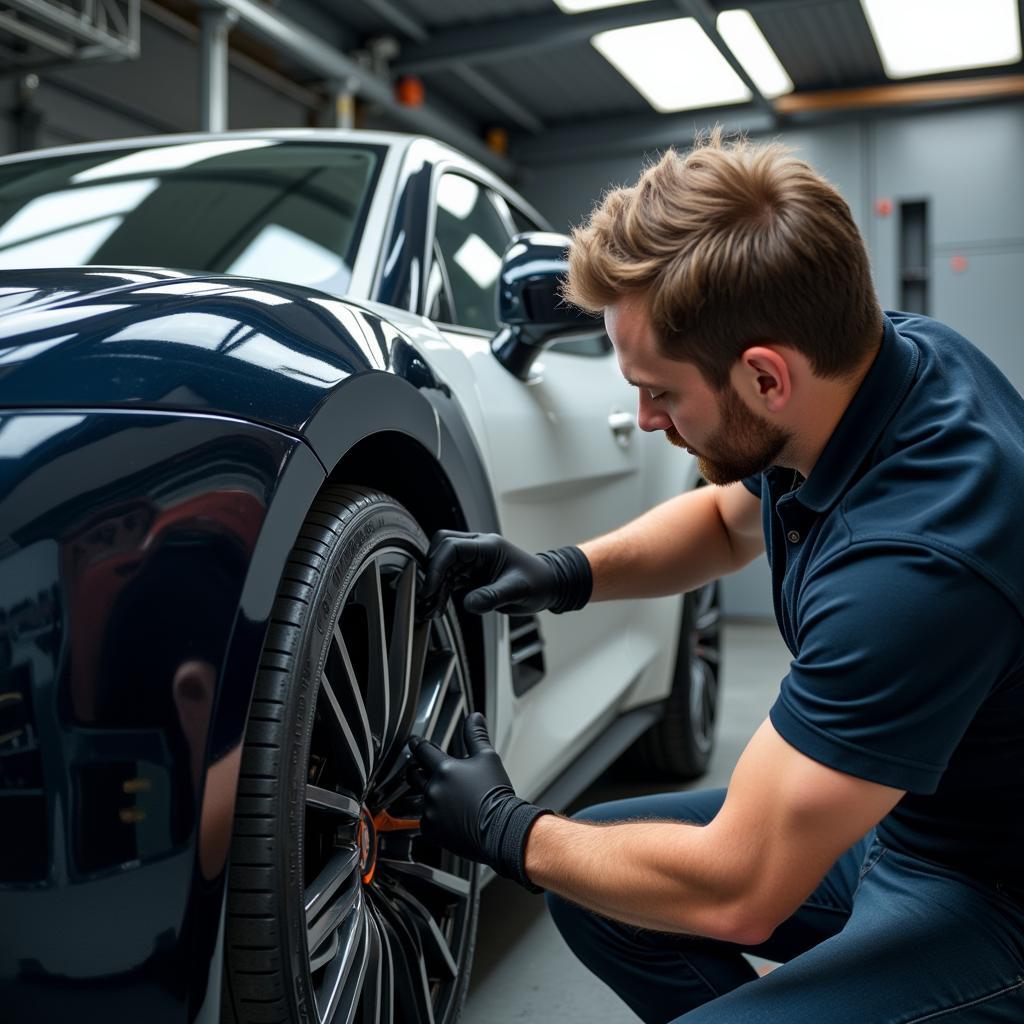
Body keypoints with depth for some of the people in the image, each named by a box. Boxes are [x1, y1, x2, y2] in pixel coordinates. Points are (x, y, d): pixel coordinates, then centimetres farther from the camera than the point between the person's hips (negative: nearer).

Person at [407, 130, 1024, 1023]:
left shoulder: (916, 555, -36)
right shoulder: (889, 351, -10)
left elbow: (736, 892, -28)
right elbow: (729, 517, 10)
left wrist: (505, 830, -13)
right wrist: (566, 574, -6)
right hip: (899, 809, 8)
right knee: (591, 875, 7)